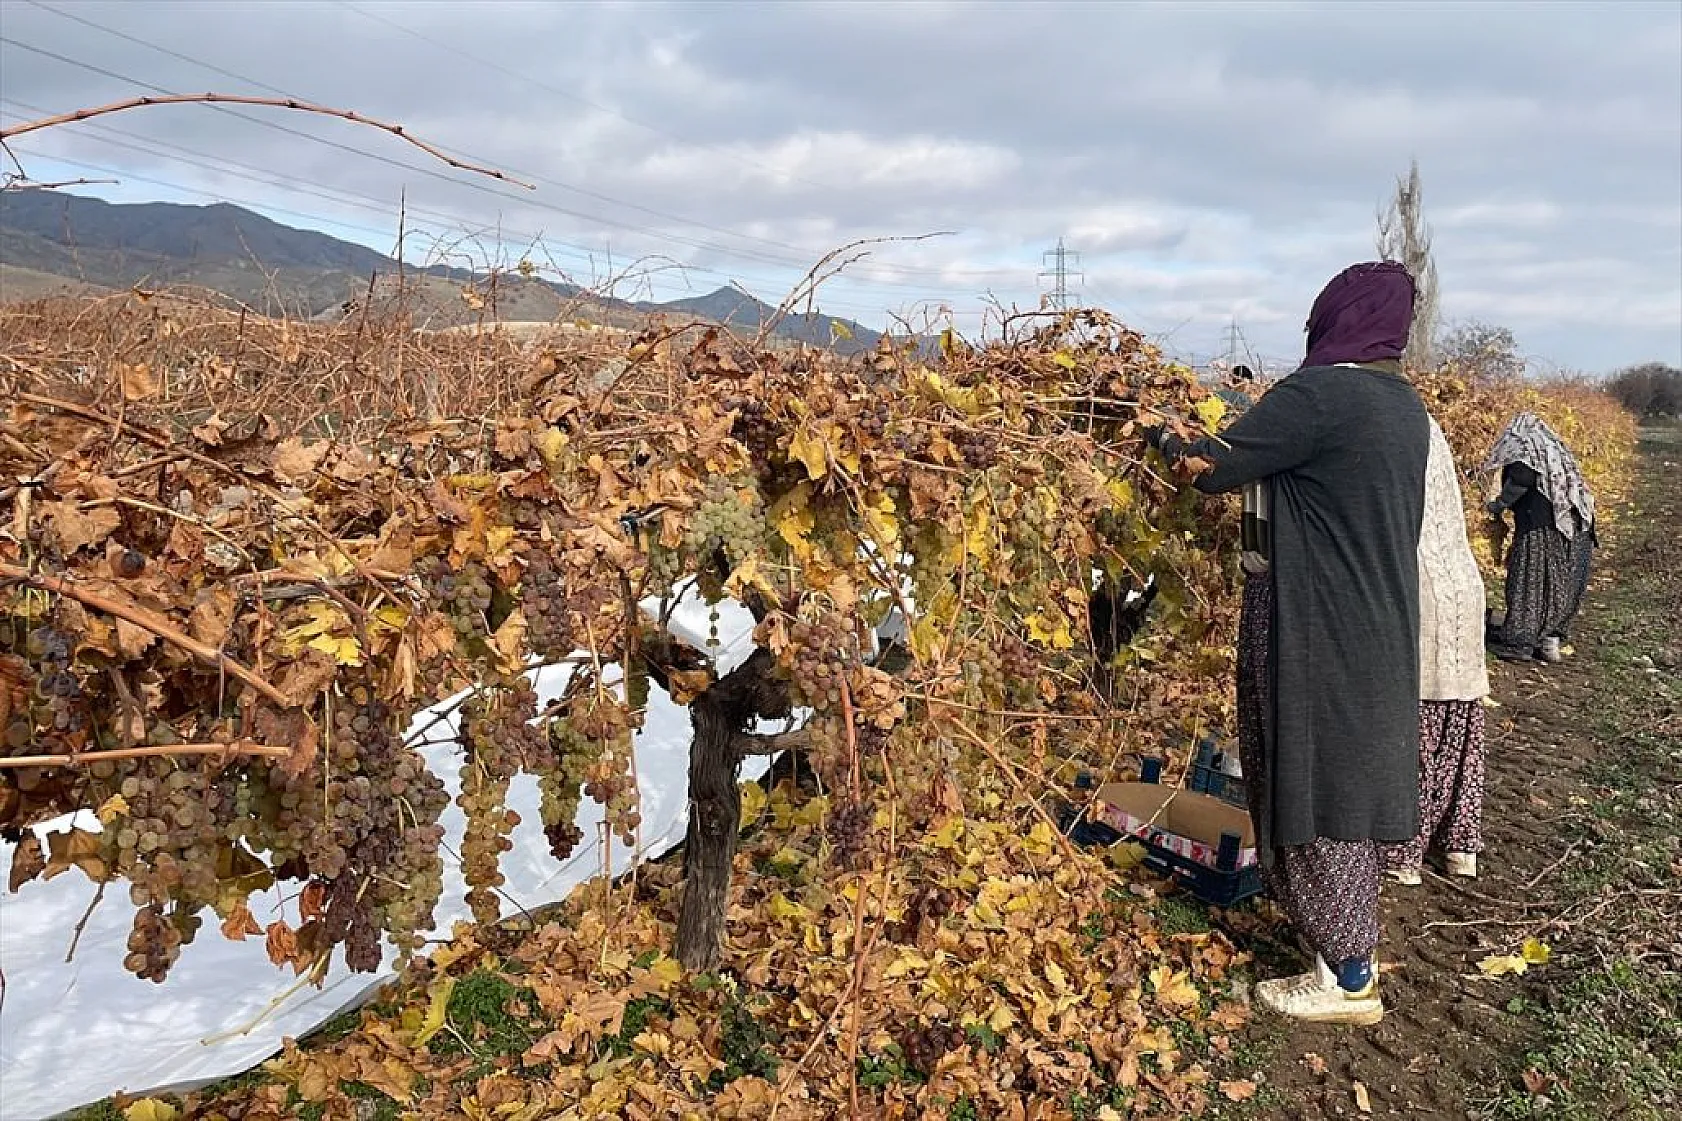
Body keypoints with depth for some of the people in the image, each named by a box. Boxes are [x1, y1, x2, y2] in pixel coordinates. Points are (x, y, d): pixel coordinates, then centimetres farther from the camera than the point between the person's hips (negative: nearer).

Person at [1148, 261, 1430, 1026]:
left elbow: (1212, 467, -18)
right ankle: (1354, 942, 33)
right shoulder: (1404, 405, 8)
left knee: (1312, 783, 2)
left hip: (1316, 630, -9)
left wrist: (1163, 437, 4)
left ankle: (1349, 980, 13)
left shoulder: (1317, 395, -20)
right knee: (1349, 775, 18)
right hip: (1378, 624, 9)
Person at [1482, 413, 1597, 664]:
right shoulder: (1556, 447, 22)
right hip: (1576, 526, 7)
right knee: (1562, 585, 11)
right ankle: (1551, 638, 15)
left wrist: (1499, 504, -4)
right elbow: (1575, 482, 21)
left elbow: (1521, 478, -17)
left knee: (1529, 581, -3)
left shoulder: (1523, 445, 0)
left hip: (1540, 525, -7)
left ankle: (1518, 641, -1)